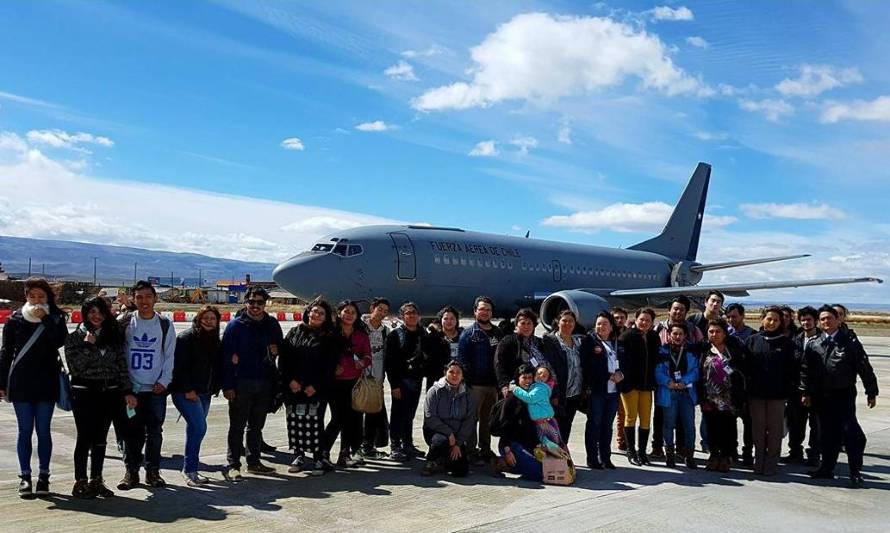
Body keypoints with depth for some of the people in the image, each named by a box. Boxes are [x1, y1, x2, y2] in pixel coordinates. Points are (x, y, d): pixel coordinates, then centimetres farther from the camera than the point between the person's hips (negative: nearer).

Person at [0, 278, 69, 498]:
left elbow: (60, 341, -16)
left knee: (43, 431, 5)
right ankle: (25, 477, 13)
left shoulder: (55, 319, 3)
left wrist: (46, 318, -17)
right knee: (25, 431, 4)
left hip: (46, 383, 0)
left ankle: (43, 476, 14)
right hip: (20, 383, 0)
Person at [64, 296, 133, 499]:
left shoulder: (113, 336, 9)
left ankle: (96, 480, 19)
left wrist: (128, 391, 2)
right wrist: (88, 345, -13)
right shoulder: (74, 337, 1)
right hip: (84, 393, -3)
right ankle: (80, 482, 9)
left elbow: (122, 365, 7)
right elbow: (75, 367, -8)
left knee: (100, 438, 9)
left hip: (109, 393, 3)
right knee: (85, 438, -1)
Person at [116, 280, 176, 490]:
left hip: (156, 388, 0)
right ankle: (131, 471, 15)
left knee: (155, 431, 5)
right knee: (131, 431, 2)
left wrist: (164, 381, -5)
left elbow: (169, 355, 4)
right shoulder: (124, 321, 2)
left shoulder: (165, 324, 4)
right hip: (130, 388, 0)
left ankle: (153, 470, 16)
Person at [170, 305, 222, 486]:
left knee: (195, 429, 11)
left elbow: (218, 367, 20)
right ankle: (190, 470, -8)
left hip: (204, 393, 7)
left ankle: (189, 469, 20)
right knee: (199, 427, -16)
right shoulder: (187, 338, -9)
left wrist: (215, 387, 8)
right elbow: (179, 366, -14)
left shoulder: (215, 342, 14)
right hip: (185, 393, -7)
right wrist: (188, 390, -18)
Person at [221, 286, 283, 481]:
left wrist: (275, 350, -4)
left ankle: (254, 461, 24)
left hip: (265, 383, 4)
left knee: (257, 425, 14)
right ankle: (232, 465, 6)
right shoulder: (235, 325, -4)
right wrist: (227, 385, -14)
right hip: (241, 383, -4)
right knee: (237, 426, 0)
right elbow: (226, 357, -8)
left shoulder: (272, 324, 8)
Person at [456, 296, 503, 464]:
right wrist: (467, 381, -15)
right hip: (475, 385, -5)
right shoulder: (468, 333, -2)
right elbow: (462, 360, -8)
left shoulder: (498, 333, 12)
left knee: (487, 419, 14)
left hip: (493, 384, 5)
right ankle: (472, 452, 7)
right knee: (472, 419, -1)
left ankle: (485, 450, 25)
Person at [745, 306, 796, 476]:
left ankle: (771, 465, 13)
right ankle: (759, 463, 18)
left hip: (777, 393, -1)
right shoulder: (753, 340, 5)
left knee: (775, 429, 4)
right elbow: (746, 366, 4)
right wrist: (746, 388, 0)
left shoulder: (786, 342, 2)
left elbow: (791, 368, 2)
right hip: (756, 392, 1)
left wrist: (789, 390, -5)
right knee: (758, 428, 7)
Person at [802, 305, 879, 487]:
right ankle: (827, 469, 20)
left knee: (850, 431, -5)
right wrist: (806, 392, 6)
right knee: (828, 433, 10)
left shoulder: (850, 341, -2)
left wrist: (871, 392, -2)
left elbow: (865, 368, -2)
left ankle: (855, 472, 7)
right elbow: (806, 370, 10)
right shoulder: (813, 345, 7)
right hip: (822, 396, 3)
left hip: (844, 394, -3)